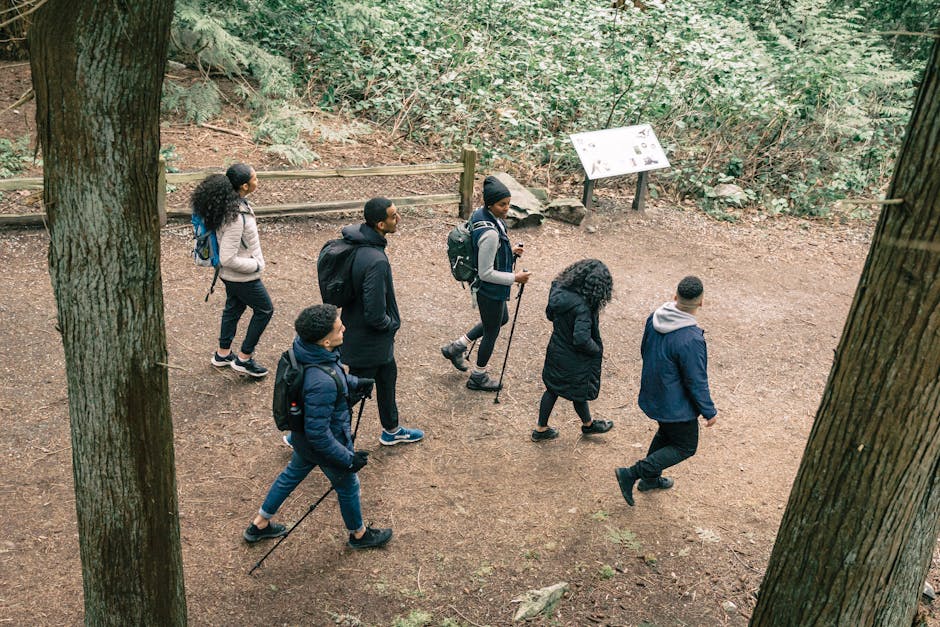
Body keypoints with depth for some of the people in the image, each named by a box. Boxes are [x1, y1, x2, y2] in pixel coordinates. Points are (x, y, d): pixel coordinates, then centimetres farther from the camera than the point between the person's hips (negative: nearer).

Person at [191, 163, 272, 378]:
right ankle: (244, 358, 20)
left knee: (233, 308, 26)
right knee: (264, 310, 11)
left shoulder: (228, 202, -5)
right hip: (242, 276, -9)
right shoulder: (235, 217, -34)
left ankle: (223, 353, 44)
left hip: (230, 274, 9)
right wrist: (256, 265, -19)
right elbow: (228, 259, -31)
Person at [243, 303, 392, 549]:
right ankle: (359, 534, 49)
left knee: (293, 473, 31)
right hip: (325, 445, -7)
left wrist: (354, 384, 4)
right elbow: (319, 434, -33)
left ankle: (260, 524, 50)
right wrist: (349, 459, -23)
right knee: (348, 487, 21)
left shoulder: (303, 346, -17)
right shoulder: (322, 384, -43)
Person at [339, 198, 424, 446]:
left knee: (387, 375, 26)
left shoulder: (357, 241, -5)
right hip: (368, 340, -9)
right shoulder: (376, 261, -35)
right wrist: (392, 324, -11)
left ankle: (392, 430, 47)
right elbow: (375, 314, -33)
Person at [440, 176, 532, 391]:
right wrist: (515, 278, -21)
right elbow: (486, 273, -27)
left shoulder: (481, 214, -5)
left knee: (502, 319, 31)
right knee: (492, 332, 14)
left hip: (490, 289, 9)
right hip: (491, 291, -9)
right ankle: (478, 377, 37)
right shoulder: (490, 233, -34)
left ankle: (457, 347, 37)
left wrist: (509, 251, 3)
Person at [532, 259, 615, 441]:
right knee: (579, 394, 20)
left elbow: (550, 314, 7)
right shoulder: (582, 307, -33)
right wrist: (598, 349, -17)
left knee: (552, 389, 23)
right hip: (574, 361, -6)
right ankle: (588, 424, 48)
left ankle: (541, 429, 37)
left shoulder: (558, 290, -11)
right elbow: (582, 339, -35)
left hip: (555, 351, 6)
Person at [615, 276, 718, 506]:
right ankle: (632, 473, 8)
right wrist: (709, 412, -8)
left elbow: (645, 351, 5)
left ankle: (651, 478, 45)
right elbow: (696, 382, -24)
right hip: (676, 405, -7)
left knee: (666, 434, 30)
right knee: (685, 447, 14)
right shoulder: (691, 340, -34)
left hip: (653, 395, 7)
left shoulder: (654, 318, -11)